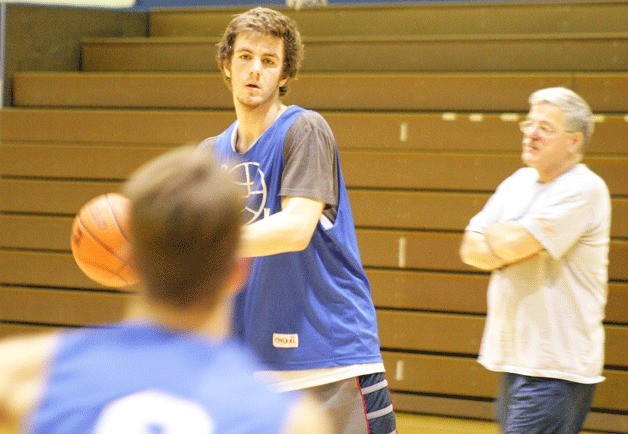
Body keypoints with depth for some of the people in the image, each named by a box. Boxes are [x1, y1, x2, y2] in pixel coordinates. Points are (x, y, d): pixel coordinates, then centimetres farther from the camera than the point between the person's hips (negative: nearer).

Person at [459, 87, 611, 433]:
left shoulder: (583, 189, -11)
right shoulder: (519, 181, 14)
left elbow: (514, 243, -20)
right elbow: (471, 249, 10)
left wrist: (493, 235, 2)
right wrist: (505, 251, -10)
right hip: (512, 356, 8)